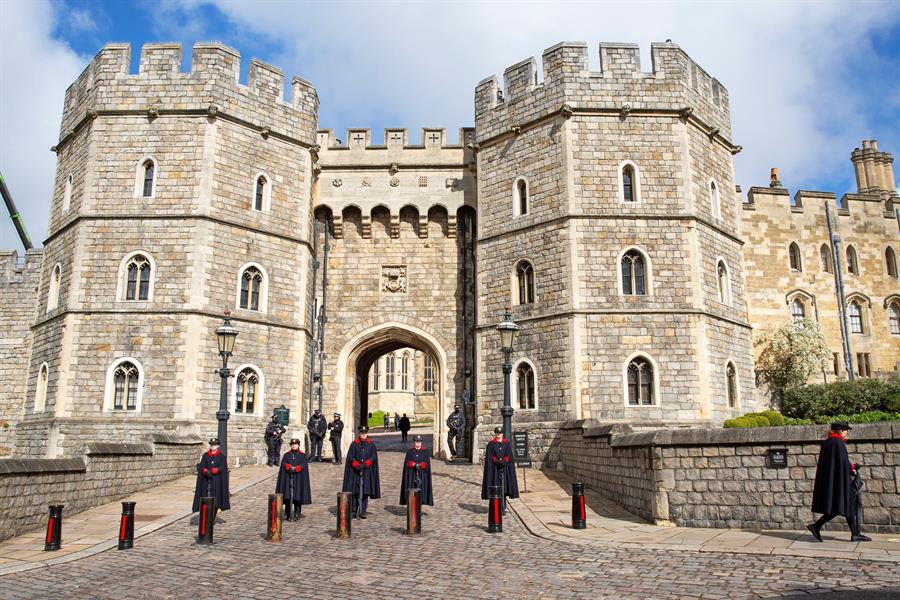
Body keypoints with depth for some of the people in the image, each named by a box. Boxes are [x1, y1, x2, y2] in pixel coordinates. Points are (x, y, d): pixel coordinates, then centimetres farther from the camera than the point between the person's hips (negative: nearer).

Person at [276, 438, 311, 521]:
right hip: (287, 478, 2)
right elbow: (283, 463, -1)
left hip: (298, 478, -1)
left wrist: (295, 468, -22)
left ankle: (297, 514, 6)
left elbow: (304, 465, -7)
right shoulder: (286, 455, 14)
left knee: (298, 496, -2)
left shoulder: (303, 456, 8)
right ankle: (287, 514, 11)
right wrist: (289, 467, -22)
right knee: (287, 496, 1)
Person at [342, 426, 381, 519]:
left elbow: (374, 457, 1)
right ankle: (353, 511, 8)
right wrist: (357, 465, -15)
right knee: (354, 492, -1)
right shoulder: (354, 444, 5)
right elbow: (350, 456, 0)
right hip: (355, 471, -1)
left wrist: (365, 464, -13)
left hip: (367, 472, 1)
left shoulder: (371, 444, 7)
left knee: (365, 492, 0)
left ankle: (362, 512, 6)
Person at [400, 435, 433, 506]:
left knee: (421, 489, -4)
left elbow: (427, 463, -1)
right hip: (412, 475, 0)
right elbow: (407, 463, -1)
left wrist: (420, 465, -17)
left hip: (422, 474, 0)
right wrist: (414, 465, -17)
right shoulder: (409, 452, 6)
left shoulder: (425, 452, 5)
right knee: (412, 490, -2)